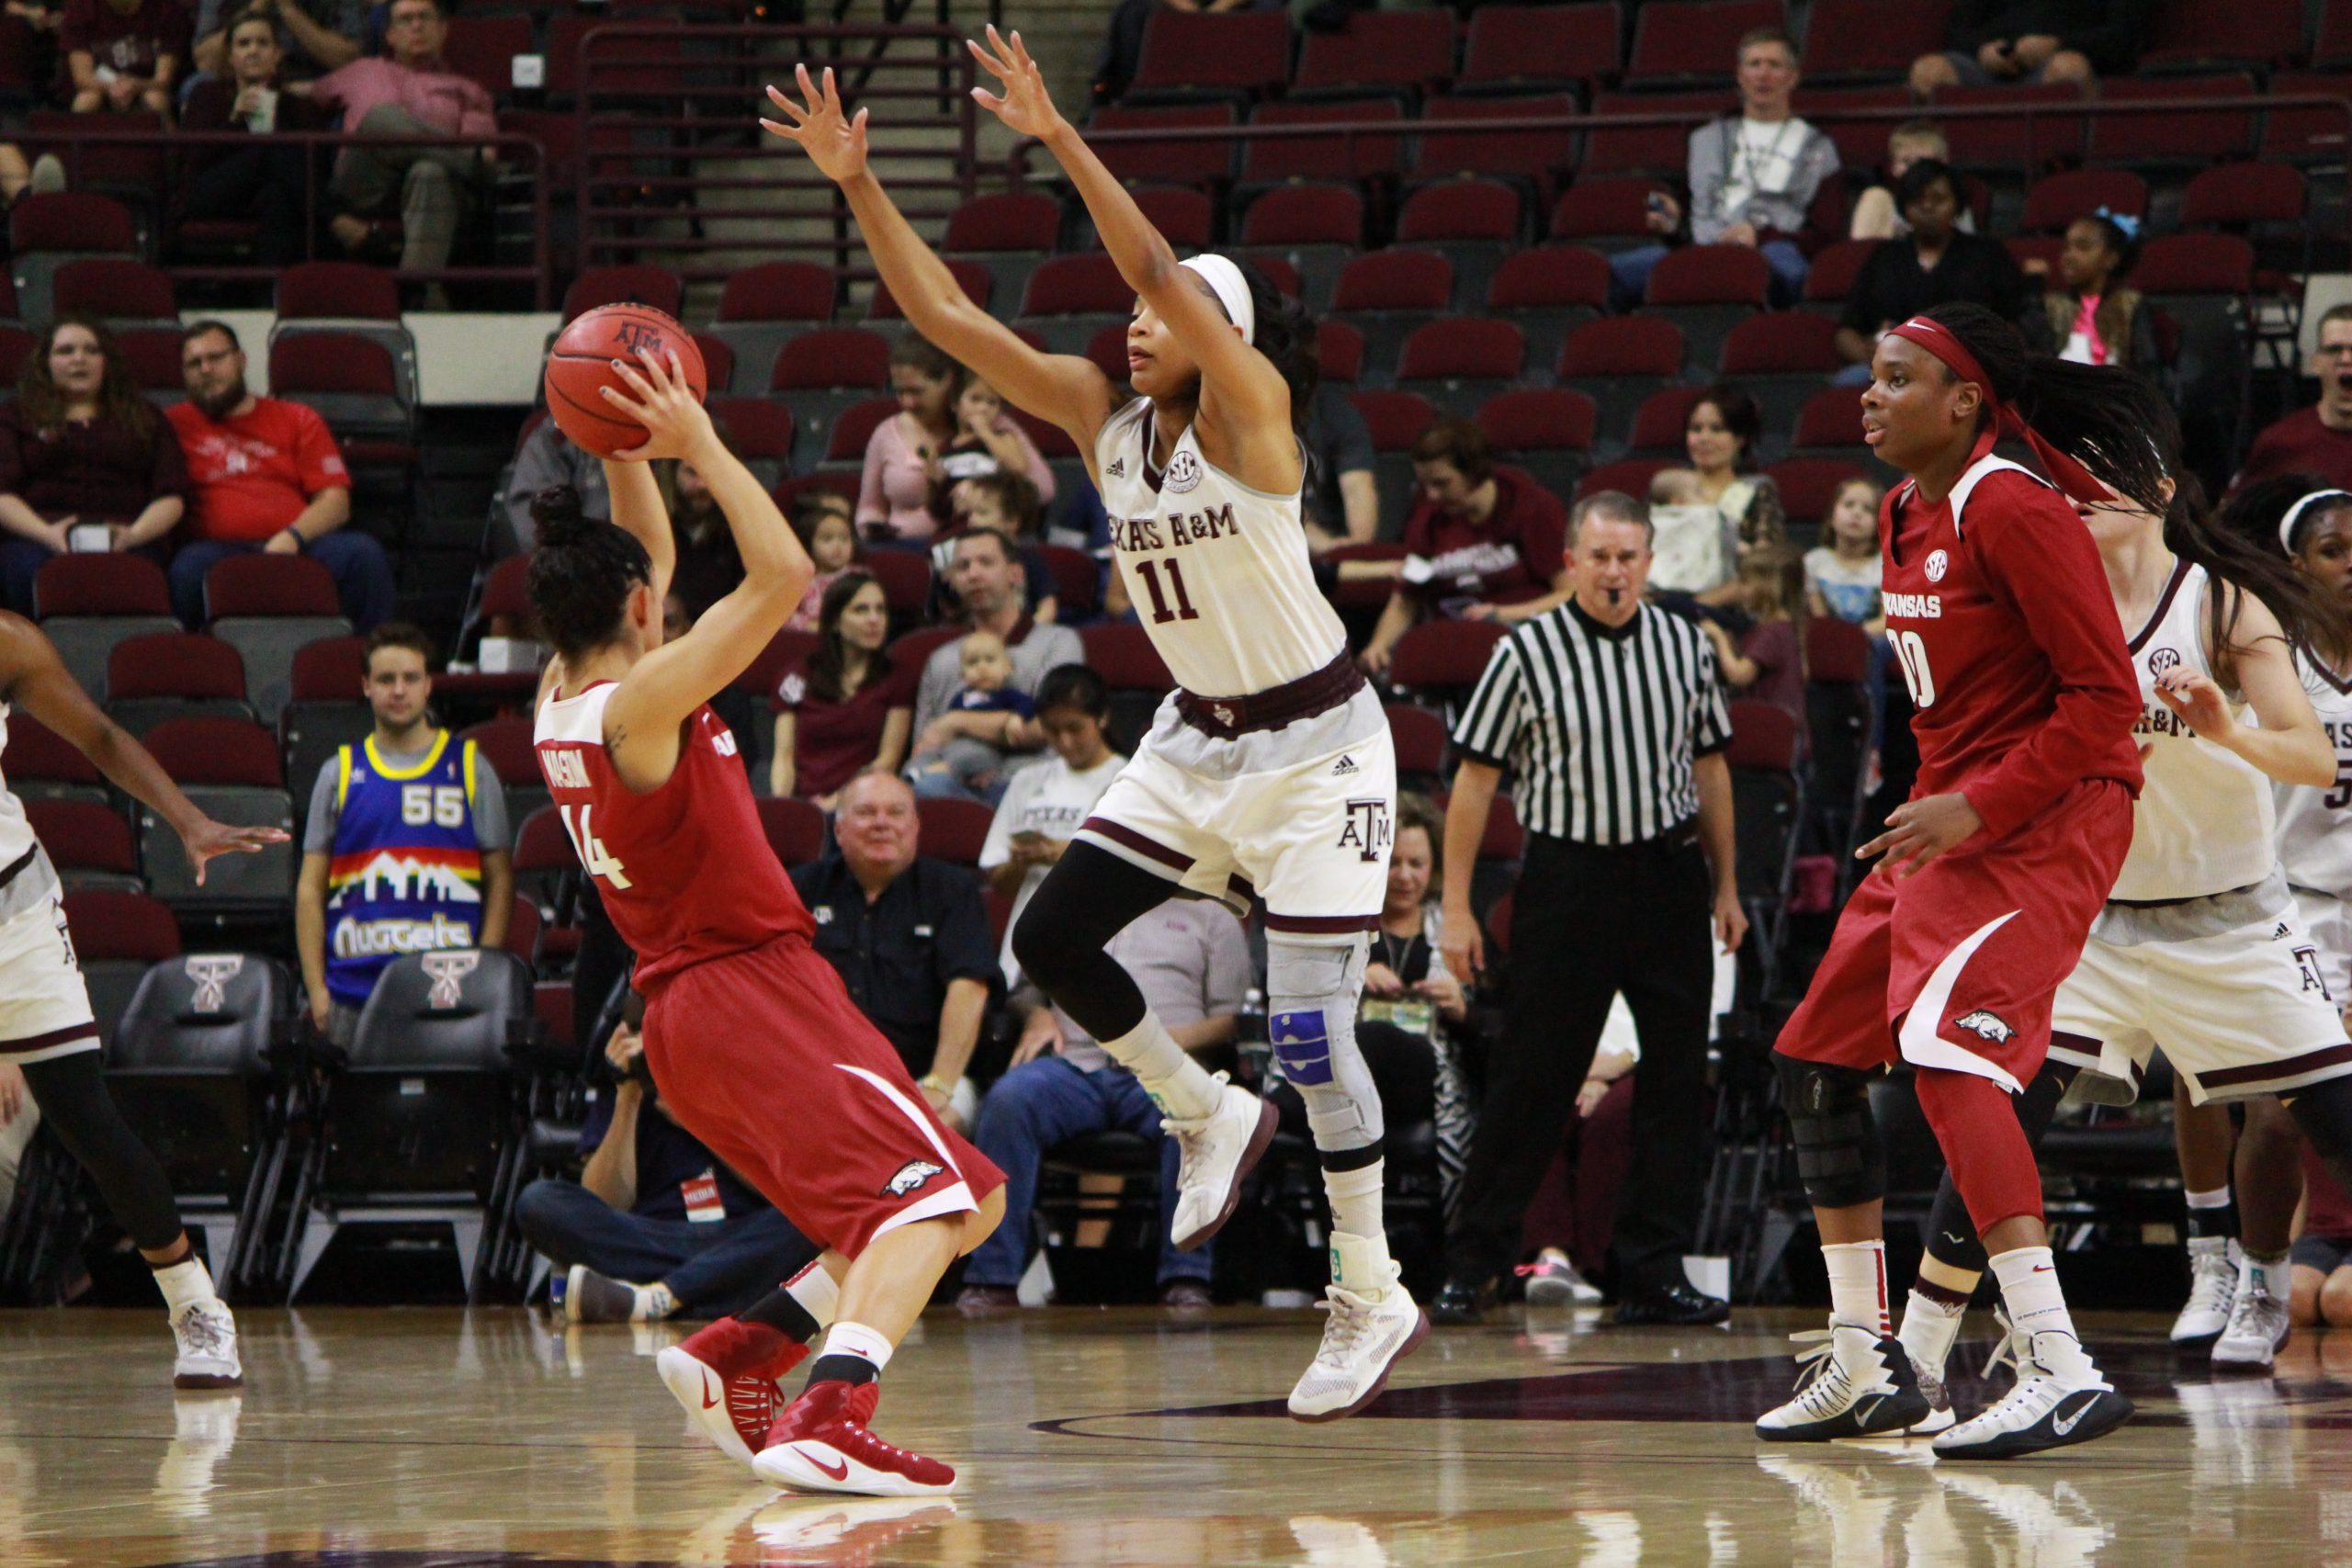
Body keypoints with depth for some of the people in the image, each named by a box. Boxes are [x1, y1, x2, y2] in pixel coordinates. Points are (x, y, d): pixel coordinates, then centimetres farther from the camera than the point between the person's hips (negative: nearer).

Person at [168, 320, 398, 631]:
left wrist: (293, 536, -9)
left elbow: (335, 501, 11)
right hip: (221, 547, -2)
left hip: (301, 544, 2)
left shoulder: (297, 419, 21)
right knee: (191, 567, -38)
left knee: (364, 555, -27)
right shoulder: (176, 424, 19)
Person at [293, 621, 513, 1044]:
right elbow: (310, 888, 12)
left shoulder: (470, 769, 10)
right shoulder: (339, 774, 13)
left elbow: (500, 881, 9)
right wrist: (316, 989, 3)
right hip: (356, 990, 1)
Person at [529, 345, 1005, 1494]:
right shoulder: (641, 701, -13)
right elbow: (782, 573, -20)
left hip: (689, 1011, 10)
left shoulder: (559, 703, 12)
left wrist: (626, 451, 17)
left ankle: (733, 1356, 7)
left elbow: (640, 560, 28)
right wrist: (697, 443, -13)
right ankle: (830, 1419, -44)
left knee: (968, 1206, 14)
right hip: (752, 985, -10)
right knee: (927, 1197, -22)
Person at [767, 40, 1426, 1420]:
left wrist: (1059, 139, -40)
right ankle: (1208, 1117, 21)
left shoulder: (1252, 411, -18)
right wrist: (858, 184, -13)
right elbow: (948, 317, -5)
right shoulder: (1104, 419, 0)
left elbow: (1166, 275, -34)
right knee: (1053, 937, 0)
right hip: (1199, 739, 7)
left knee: (1310, 1031, -9)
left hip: (1316, 746, -7)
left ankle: (1373, 1299, 3)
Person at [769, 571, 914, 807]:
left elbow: (888, 759, 4)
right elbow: (784, 757, 12)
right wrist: (780, 803, -9)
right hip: (805, 803, 2)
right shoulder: (798, 679, 17)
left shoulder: (896, 680, 12)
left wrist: (839, 800, -10)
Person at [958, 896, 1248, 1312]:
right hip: (1072, 1065, 1)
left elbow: (1231, 1020, 12)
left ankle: (1185, 1279, -36)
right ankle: (991, 1281, -33)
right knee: (1008, 1099, -33)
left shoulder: (1211, 917, 23)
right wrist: (1038, 1016, 5)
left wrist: (1171, 1040, -7)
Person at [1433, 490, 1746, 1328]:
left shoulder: (1684, 646, 8)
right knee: (1532, 1075, -3)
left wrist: (1725, 885, 14)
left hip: (1669, 875, 4)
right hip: (1569, 875, -4)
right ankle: (1472, 1265, 6)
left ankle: (1654, 1272, 9)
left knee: (1676, 1078, 2)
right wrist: (1456, 906, -6)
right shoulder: (1527, 652, -4)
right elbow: (1474, 780, -2)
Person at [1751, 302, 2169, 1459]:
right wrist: (1931, 808, 16)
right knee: (1816, 1057, 12)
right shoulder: (1907, 516, 11)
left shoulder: (2012, 510, -17)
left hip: (2047, 816, -10)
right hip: (1952, 814, 10)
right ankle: (1864, 1364, 22)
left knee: (1945, 1044, -27)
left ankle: (2060, 1369, -33)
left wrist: (1977, 809, -24)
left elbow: (2106, 698, -20)